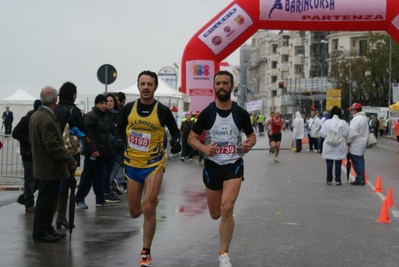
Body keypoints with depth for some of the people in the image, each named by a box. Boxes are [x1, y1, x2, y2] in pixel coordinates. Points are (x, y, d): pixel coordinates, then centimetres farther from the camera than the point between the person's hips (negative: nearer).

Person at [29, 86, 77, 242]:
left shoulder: (35, 116, 10)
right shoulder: (47, 119, -22)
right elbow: (53, 146, -25)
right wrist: (70, 161, -19)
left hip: (41, 164, 10)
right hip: (50, 168, -10)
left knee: (46, 200, 17)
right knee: (45, 201, -3)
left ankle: (47, 229, 25)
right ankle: (41, 233, 4)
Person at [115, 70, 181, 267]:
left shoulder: (163, 111, -7)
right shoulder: (129, 108, -2)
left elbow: (175, 131, 6)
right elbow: (120, 128, 12)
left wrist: (176, 142, -15)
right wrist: (120, 140, -9)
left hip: (154, 164, -3)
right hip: (132, 164, 3)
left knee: (148, 209, -13)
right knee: (135, 212, 10)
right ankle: (152, 201, 49)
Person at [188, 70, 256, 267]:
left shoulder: (241, 113, -4)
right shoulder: (206, 113, -5)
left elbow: (252, 135, 10)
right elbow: (191, 138, 1)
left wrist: (249, 144, -13)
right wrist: (204, 148, -20)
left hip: (234, 164, -1)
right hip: (212, 165, 2)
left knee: (226, 209, -18)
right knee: (215, 214, 11)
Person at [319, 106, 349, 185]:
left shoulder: (327, 122, -5)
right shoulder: (343, 123, -8)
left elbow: (322, 134, -3)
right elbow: (346, 134, -9)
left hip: (328, 146, 1)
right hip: (339, 147, -1)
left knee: (329, 164, 8)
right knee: (338, 164, 6)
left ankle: (329, 180, 11)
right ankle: (338, 180, 9)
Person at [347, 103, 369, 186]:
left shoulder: (356, 119, -19)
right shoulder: (364, 118, 14)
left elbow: (352, 132, -26)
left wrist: (348, 141, -12)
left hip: (356, 145, -10)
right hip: (362, 143, 10)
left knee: (357, 162, -5)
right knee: (360, 162, 14)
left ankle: (359, 179, -3)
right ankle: (361, 179, 19)